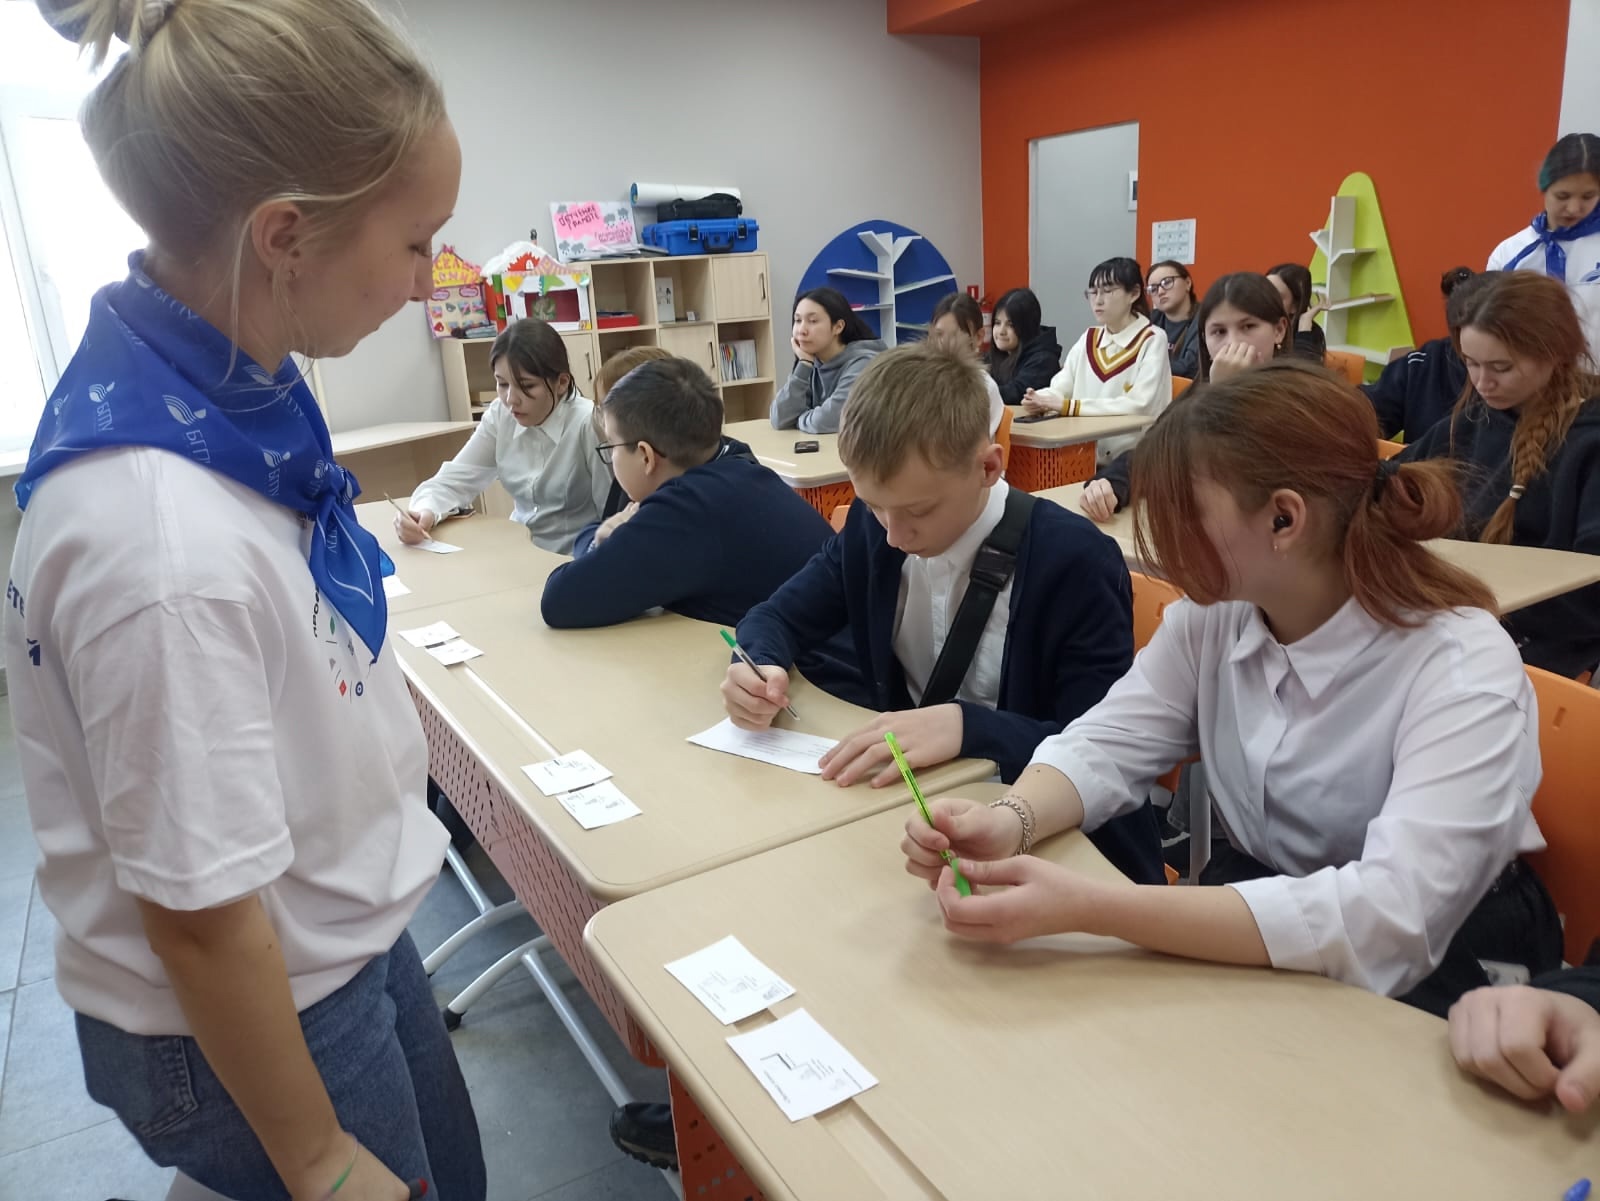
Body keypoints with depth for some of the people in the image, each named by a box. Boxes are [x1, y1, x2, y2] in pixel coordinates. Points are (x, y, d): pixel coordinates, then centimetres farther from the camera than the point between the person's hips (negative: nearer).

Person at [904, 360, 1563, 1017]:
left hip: (1427, 985, -4)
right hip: (1248, 938, 5)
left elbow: (1390, 919, -35)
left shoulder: (1464, 672, -25)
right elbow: (1106, 745, -5)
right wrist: (1010, 821, -29)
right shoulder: (1212, 615, -7)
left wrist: (1088, 908, -42)